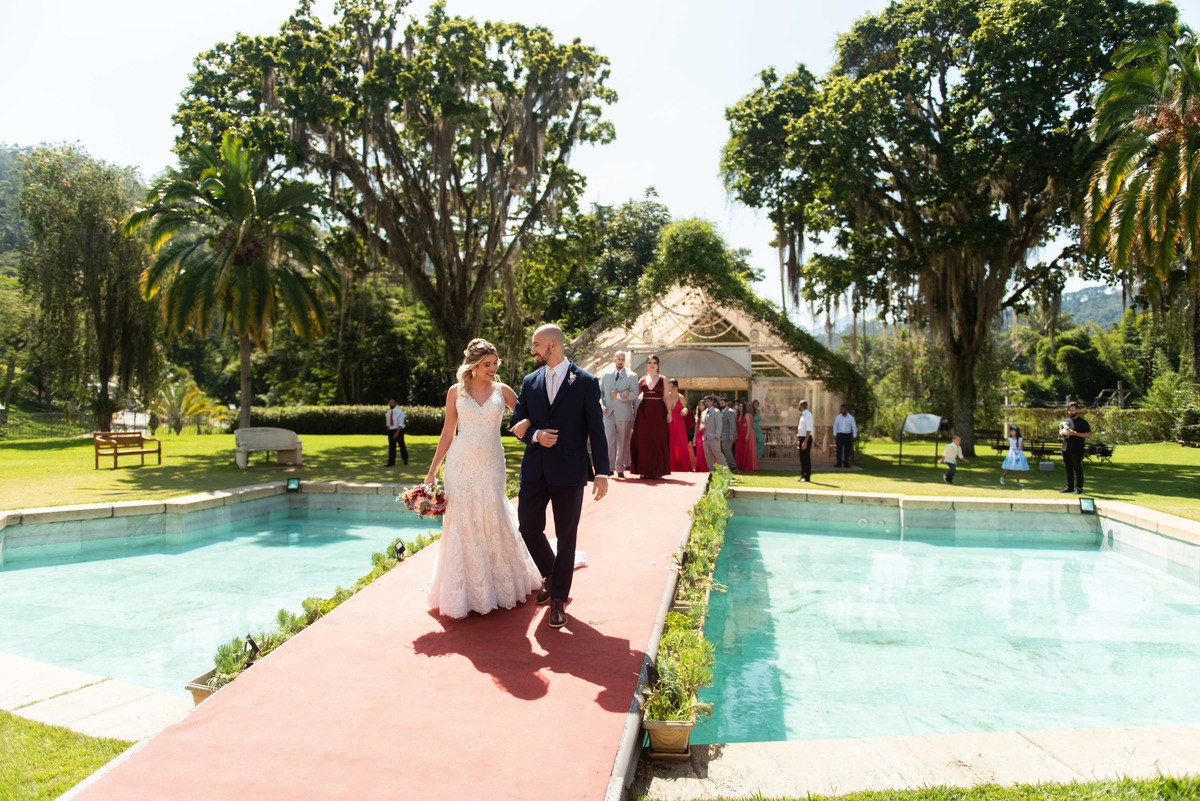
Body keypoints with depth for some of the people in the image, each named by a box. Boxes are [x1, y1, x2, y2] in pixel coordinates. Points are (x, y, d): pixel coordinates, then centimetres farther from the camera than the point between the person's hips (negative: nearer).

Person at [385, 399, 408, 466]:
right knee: (391, 447, -2)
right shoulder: (388, 413, 9)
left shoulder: (399, 412, -9)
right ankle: (391, 463, -3)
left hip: (399, 431, -4)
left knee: (402, 446, 7)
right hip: (391, 431, 5)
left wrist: (397, 433, -22)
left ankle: (405, 459, 28)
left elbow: (401, 424, -15)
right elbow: (388, 423, 17)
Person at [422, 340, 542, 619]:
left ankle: (500, 584, 26)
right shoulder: (456, 392, 1)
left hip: (491, 465, 1)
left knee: (494, 521, 5)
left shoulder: (502, 391, 3)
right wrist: (432, 470, 5)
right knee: (462, 525, 3)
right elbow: (448, 433, 6)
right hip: (461, 465, 0)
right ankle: (464, 591, 17)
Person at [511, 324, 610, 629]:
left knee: (566, 536, 4)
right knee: (529, 527, 5)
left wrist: (602, 473, -8)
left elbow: (596, 430, -4)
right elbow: (518, 422, 11)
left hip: (569, 471, -4)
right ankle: (551, 574, 34)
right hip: (535, 468, 4)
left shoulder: (586, 382, -3)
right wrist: (534, 435, -12)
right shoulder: (530, 381, 8)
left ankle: (558, 599, 18)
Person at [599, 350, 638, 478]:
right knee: (609, 440, -9)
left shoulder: (632, 376, 4)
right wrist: (601, 404, -1)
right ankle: (610, 466, 2)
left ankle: (620, 468, 15)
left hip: (624, 414, -1)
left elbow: (635, 395, -5)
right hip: (608, 413, 1)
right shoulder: (605, 374, 13)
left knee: (623, 442, 3)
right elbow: (600, 391, 16)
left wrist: (618, 396, -11)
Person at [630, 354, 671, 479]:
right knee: (643, 439, -1)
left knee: (658, 440, -2)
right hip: (644, 411, 1)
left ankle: (658, 470, 6)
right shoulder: (643, 379, 10)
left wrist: (669, 412, -6)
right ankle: (644, 470, 5)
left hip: (658, 411, -1)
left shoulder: (663, 379, 6)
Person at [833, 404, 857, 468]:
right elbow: (835, 426, 7)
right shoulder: (838, 417, 4)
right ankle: (839, 463, -3)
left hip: (847, 435, -1)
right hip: (840, 434, 1)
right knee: (839, 449, -4)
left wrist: (854, 436, -7)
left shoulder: (851, 417, -1)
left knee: (847, 449, 1)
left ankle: (846, 463, 7)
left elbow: (854, 427, 0)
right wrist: (834, 435, -1)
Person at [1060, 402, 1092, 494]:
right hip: (1065, 449, 6)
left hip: (1076, 450, -6)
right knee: (1068, 468, 11)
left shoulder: (1082, 422, -3)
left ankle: (1079, 489, 0)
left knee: (1077, 469, -4)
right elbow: (1060, 432, 25)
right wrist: (1062, 432, 1)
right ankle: (1070, 487, 18)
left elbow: (1089, 435, -10)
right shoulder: (1066, 421, 16)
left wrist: (1075, 433, -18)